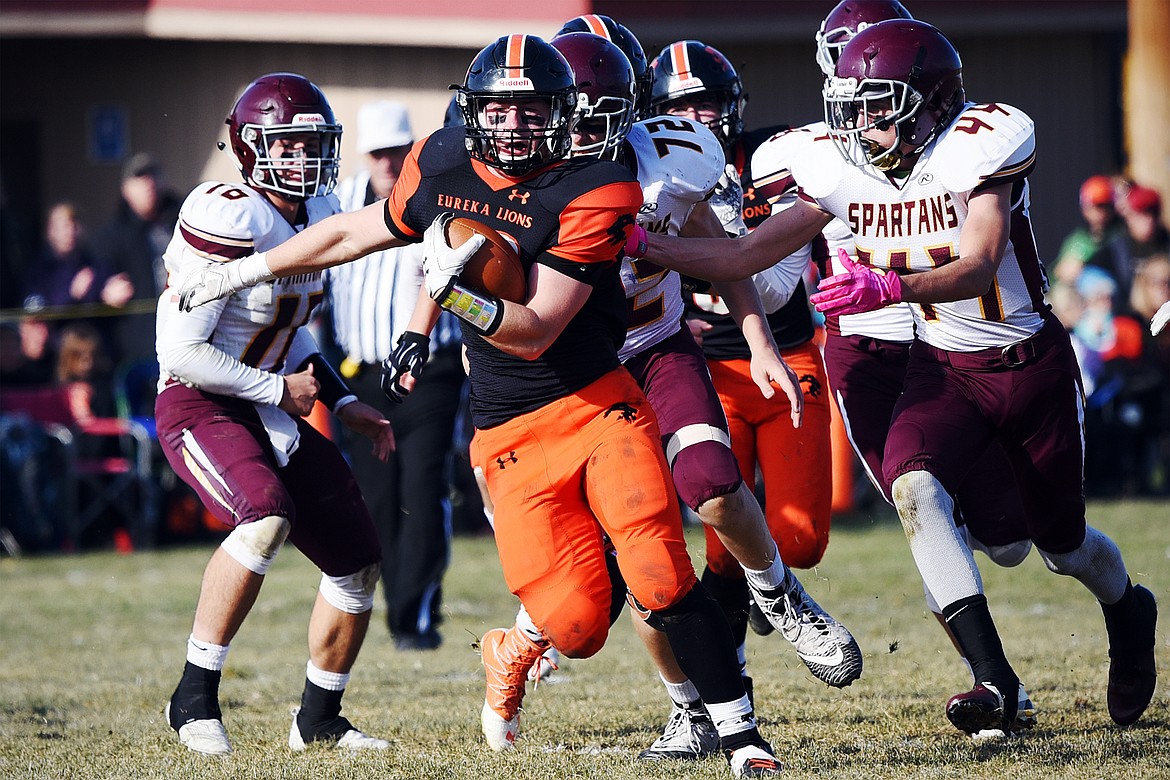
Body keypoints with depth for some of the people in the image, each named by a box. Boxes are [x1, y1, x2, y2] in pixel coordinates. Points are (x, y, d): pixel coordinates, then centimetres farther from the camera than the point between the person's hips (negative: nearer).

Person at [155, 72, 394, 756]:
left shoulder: (318, 214, 7)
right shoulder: (227, 218, -21)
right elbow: (181, 351, -23)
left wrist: (345, 403, 13)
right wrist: (279, 389, -14)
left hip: (274, 411, 9)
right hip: (200, 405, -9)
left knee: (358, 560, 9)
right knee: (267, 516, -34)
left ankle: (319, 719, 27)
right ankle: (195, 699, -24)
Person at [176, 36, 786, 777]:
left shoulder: (590, 192, -13)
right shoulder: (443, 163, 2)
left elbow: (535, 332, -17)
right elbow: (364, 230, 21)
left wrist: (456, 293, -33)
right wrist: (249, 269, 28)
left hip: (598, 403, -2)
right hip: (512, 433, 2)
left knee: (661, 577, -20)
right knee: (576, 623, -8)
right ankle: (513, 654, 29)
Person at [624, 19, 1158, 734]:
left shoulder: (981, 143, -23)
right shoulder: (842, 168, -7)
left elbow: (979, 267, -34)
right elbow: (748, 255, -5)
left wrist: (890, 286, -50)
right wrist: (639, 244, -15)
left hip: (1031, 361, -3)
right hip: (942, 366, 3)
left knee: (1063, 545, 9)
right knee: (914, 485, -27)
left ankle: (1130, 612, 47)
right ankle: (994, 680, -29)